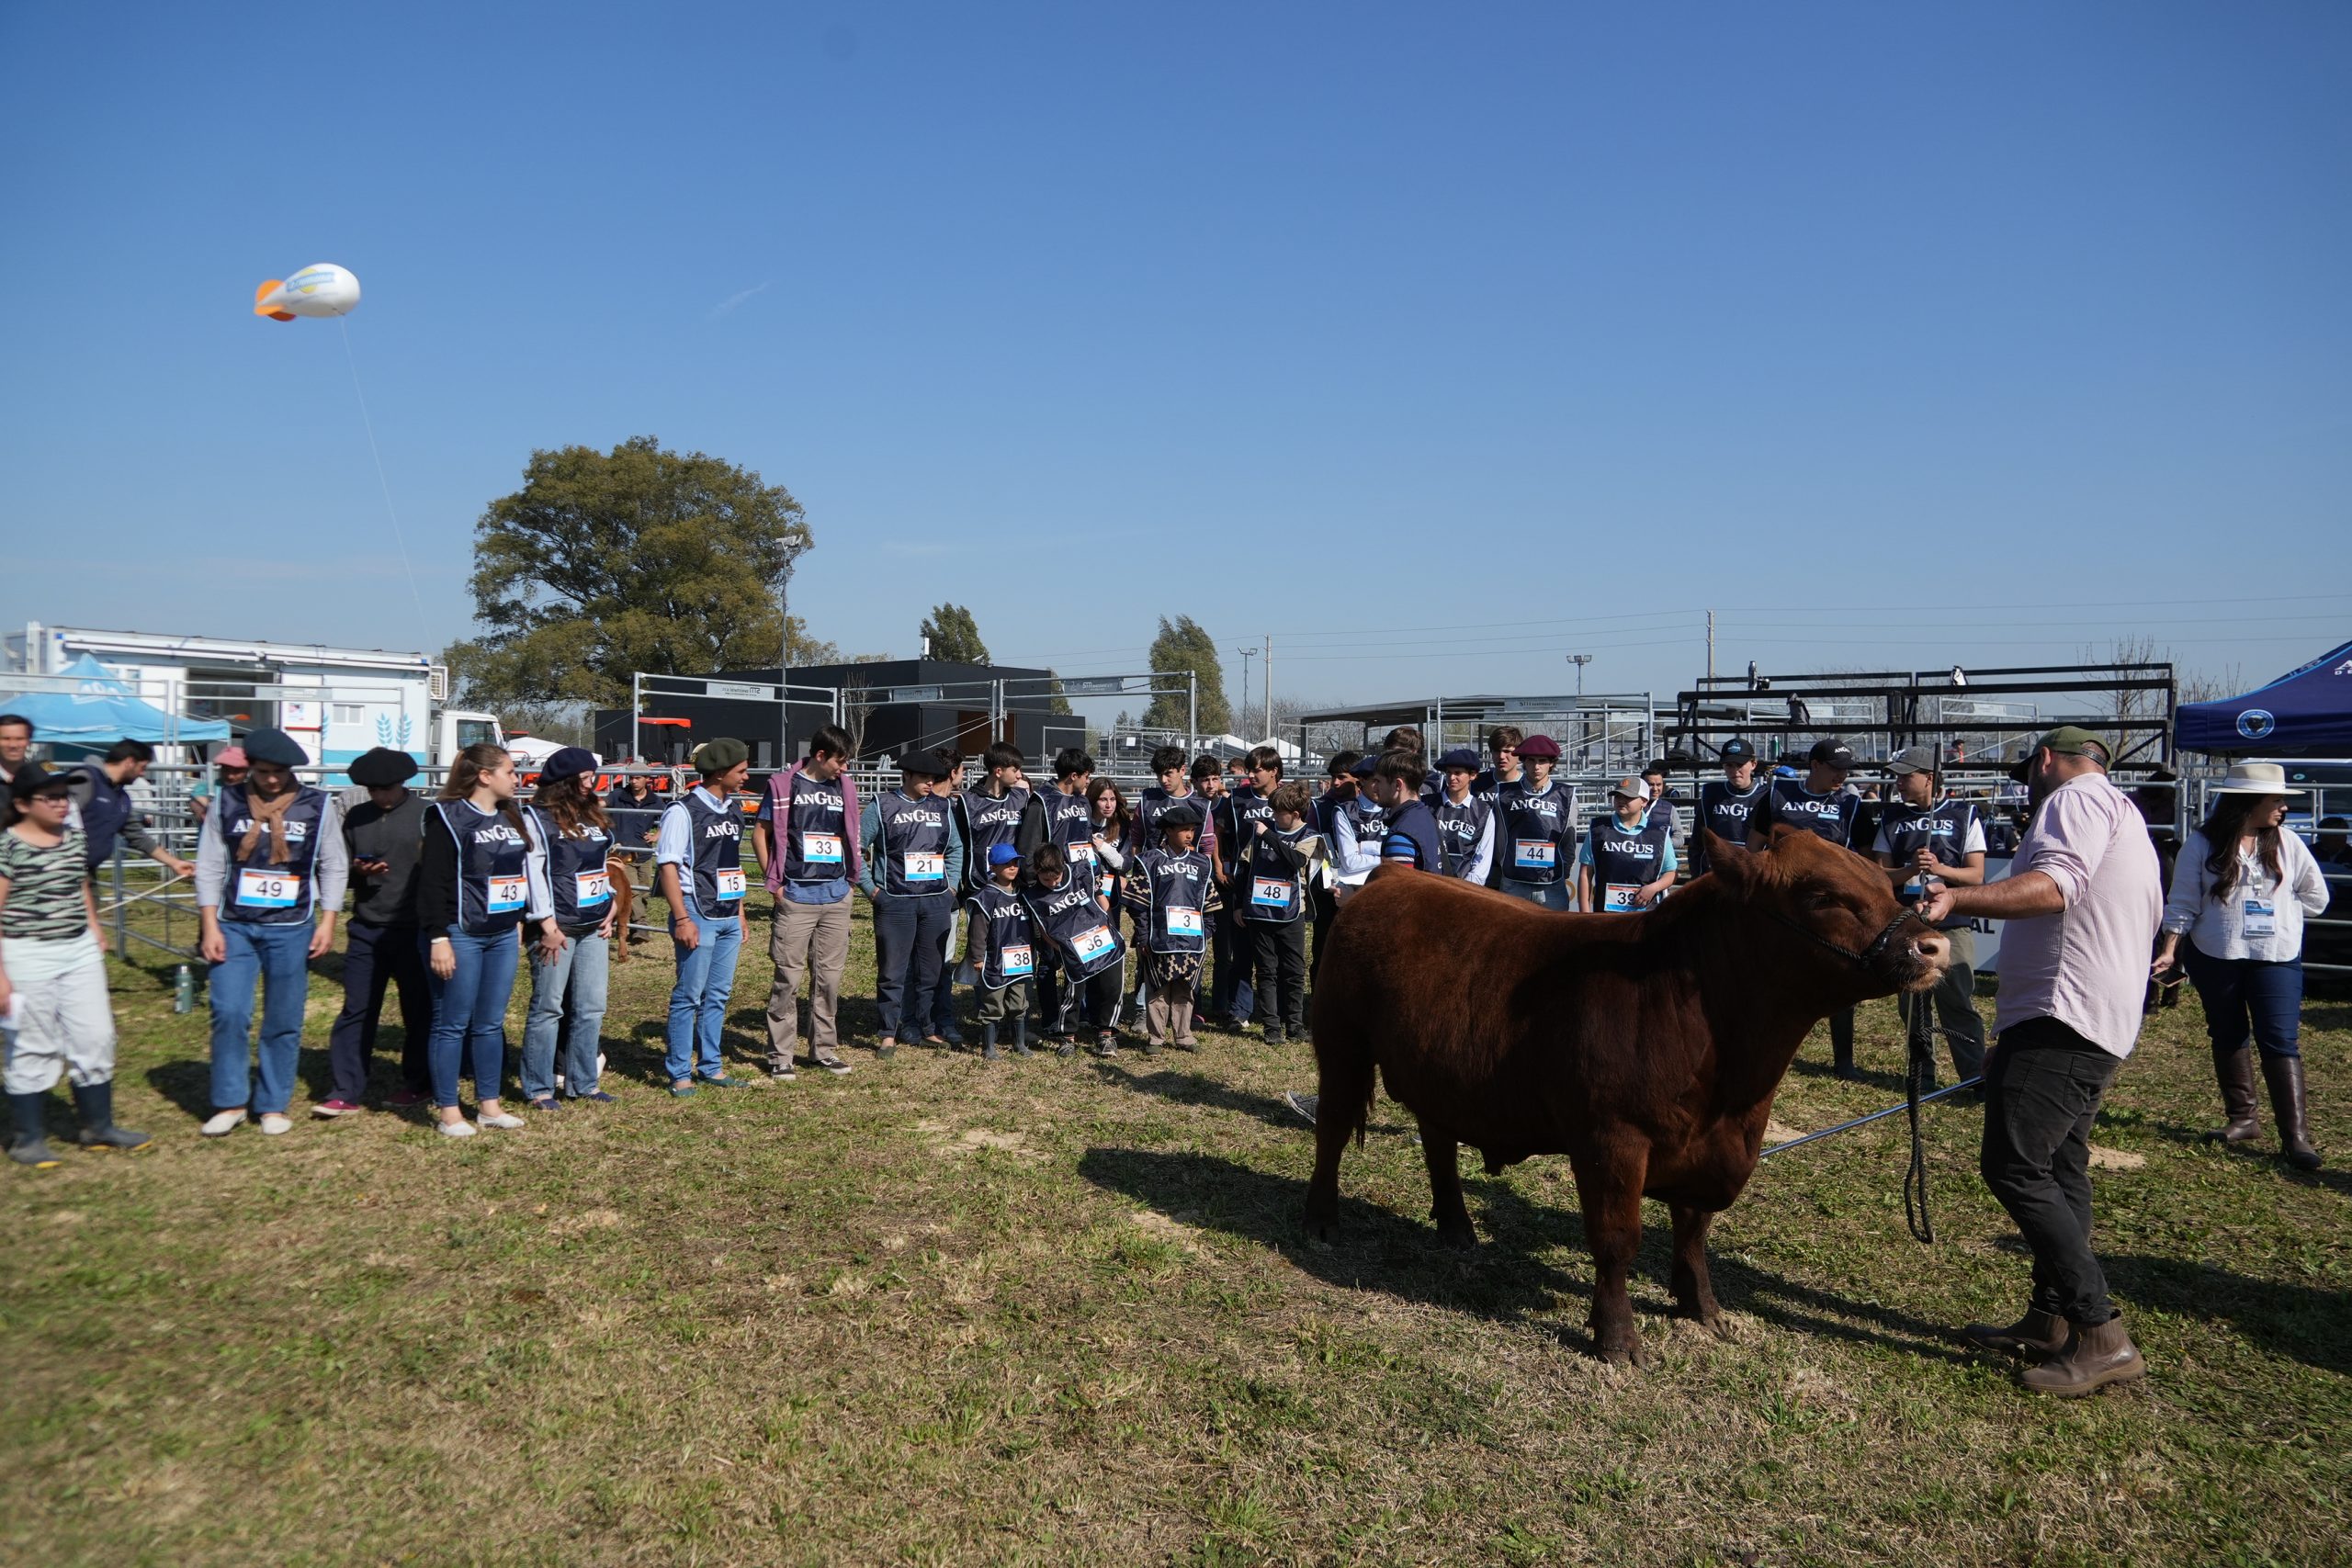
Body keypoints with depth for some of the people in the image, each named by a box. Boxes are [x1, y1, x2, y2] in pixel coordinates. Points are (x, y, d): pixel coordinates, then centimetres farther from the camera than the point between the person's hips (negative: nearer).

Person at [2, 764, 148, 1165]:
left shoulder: (73, 837, 7)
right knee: (34, 1047, 3)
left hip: (81, 951, 6)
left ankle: (99, 1126, 20)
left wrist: (95, 928, 13)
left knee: (96, 1038, 8)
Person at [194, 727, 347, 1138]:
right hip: (234, 926, 0)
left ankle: (274, 1106, 18)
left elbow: (334, 867, 4)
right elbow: (210, 866, 2)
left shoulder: (316, 805, -1)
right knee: (229, 1013, -7)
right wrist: (210, 926, -2)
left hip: (291, 930, 0)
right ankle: (230, 1102, 9)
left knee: (284, 1022, 5)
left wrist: (327, 921, -2)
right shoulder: (227, 803, 0)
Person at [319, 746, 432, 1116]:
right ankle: (347, 1091, 10)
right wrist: (358, 872, -10)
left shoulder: (426, 814, -4)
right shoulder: (356, 817, 8)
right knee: (356, 1011, 4)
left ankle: (418, 1082, 22)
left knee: (418, 1010, 8)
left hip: (414, 930, -3)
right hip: (366, 929, 3)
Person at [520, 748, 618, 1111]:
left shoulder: (594, 816, 14)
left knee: (591, 1009, 9)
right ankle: (538, 1088, 9)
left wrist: (609, 912, 13)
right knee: (548, 1008, 0)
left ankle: (584, 1083, 19)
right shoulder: (538, 817, -8)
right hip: (557, 928, -7)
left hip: (594, 929, 7)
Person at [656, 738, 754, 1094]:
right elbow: (667, 865, -13)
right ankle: (679, 1073, 8)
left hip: (729, 917, 7)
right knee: (689, 996, -1)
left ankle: (710, 1067, 21)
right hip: (699, 915, -7)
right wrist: (682, 919, -17)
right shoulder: (683, 811, -11)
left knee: (718, 995, 12)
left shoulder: (733, 810, 12)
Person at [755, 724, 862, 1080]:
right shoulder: (785, 785, -4)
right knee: (788, 977, -1)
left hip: (837, 896, 4)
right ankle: (780, 1054, 8)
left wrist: (853, 874, 8)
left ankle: (825, 1048, 20)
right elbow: (761, 833, -1)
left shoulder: (844, 787, 10)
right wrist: (774, 882, -6)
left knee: (829, 977, 10)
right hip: (796, 897, -4)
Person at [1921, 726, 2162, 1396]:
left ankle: (2102, 1336, -13)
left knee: (2015, 1167, -14)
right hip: (2103, 1020, 11)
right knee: (2060, 1169, 15)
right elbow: (2148, 920, 34)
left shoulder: (2079, 797, -8)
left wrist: (1958, 899, -41)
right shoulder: (2126, 819, 26)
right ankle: (2050, 1319, 22)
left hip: (2061, 1015, -11)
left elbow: (2055, 885, -27)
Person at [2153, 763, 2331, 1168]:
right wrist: (2169, 949, -8)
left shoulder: (2286, 843, 2)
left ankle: (2295, 1135, -5)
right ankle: (2240, 1118, 25)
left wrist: (2278, 915, 3)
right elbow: (2183, 902, -3)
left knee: (2281, 1043, -6)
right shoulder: (2203, 843, -5)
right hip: (2216, 957, 0)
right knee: (2228, 1038, 11)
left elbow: (2316, 896, 12)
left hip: (2276, 958, 1)